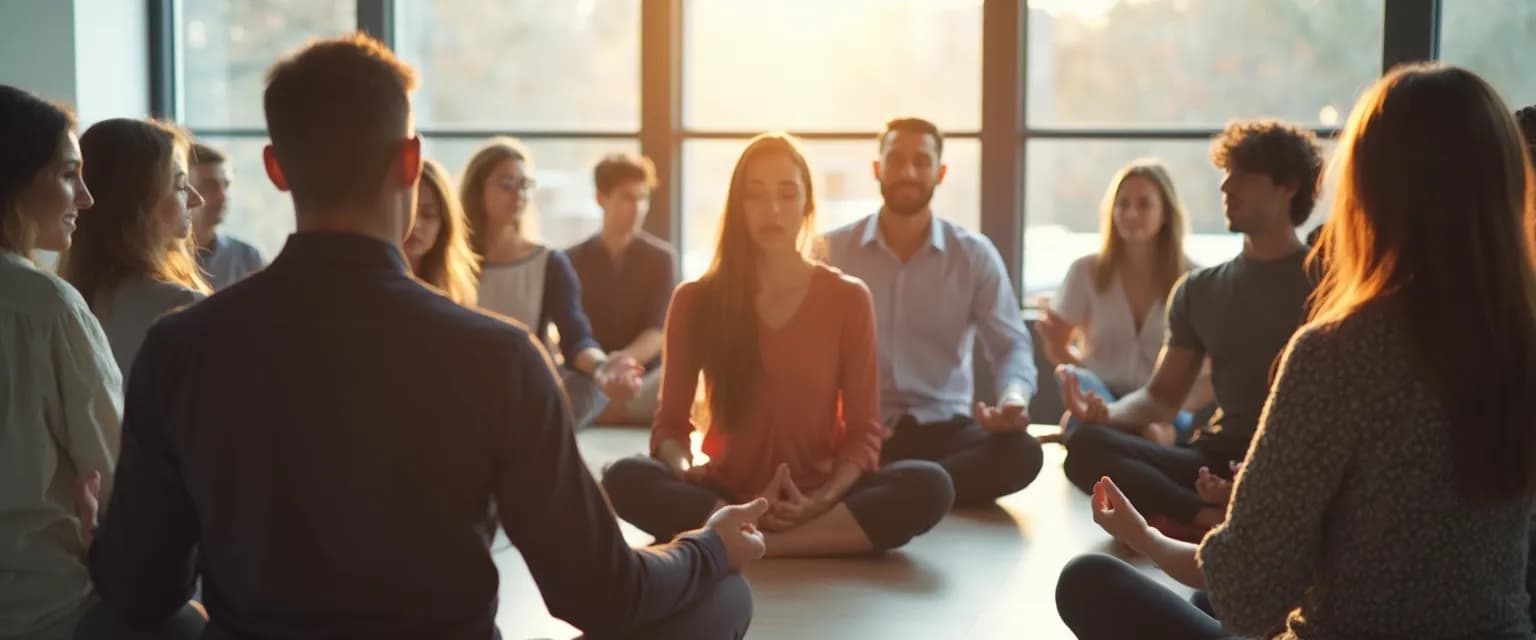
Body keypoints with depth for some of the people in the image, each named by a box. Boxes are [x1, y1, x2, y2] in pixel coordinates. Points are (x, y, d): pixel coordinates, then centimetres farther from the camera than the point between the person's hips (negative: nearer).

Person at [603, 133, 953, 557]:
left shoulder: (847, 299, 3)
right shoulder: (696, 301, 4)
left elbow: (862, 432, 0)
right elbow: (670, 423, 4)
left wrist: (820, 501, -20)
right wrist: (684, 470, -21)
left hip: (817, 500, 0)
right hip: (727, 496, 0)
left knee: (928, 487, -29)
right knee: (625, 479, -30)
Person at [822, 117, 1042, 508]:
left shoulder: (975, 255, 5)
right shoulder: (832, 251, 4)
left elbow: (1012, 345, 2)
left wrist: (1014, 398, -22)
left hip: (944, 427, 2)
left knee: (1021, 451, -32)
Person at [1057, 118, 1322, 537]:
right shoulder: (1199, 290, 19)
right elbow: (1163, 397, 17)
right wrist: (1106, 414, -6)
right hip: (1220, 460, 5)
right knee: (1086, 445, -24)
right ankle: (1220, 520, -34)